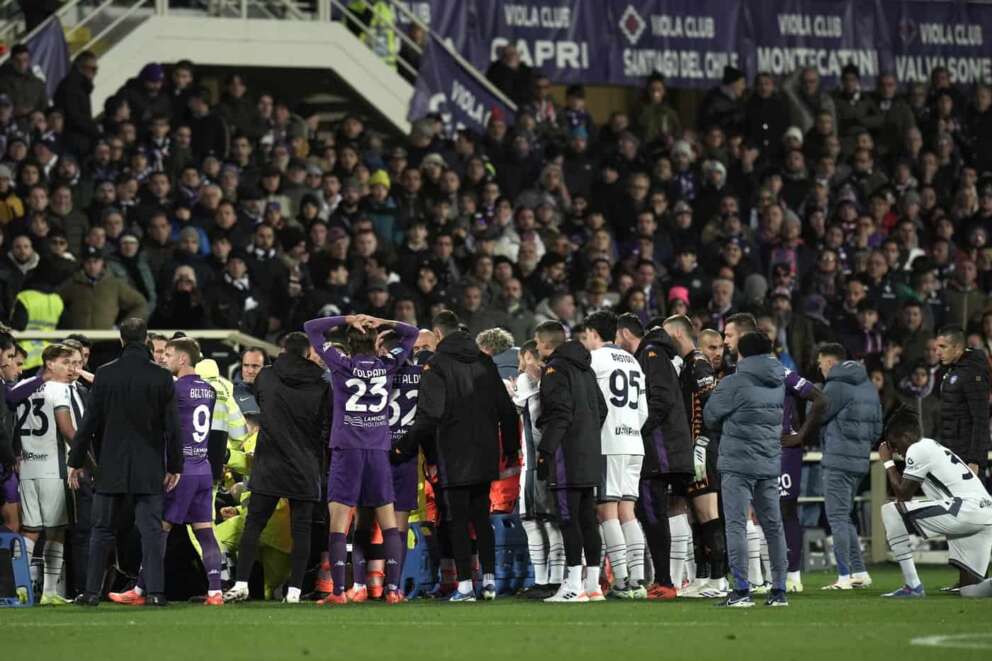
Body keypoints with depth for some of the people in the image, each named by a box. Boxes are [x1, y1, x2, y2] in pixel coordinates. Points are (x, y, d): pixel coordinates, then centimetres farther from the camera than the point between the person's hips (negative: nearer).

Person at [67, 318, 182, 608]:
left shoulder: (105, 375, -3)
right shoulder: (161, 377, -3)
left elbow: (89, 422, -1)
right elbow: (172, 426, -1)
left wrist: (76, 462, 7)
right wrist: (175, 466, 7)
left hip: (111, 467, 0)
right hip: (150, 470, 0)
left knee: (101, 530, 8)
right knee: (151, 529, 1)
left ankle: (92, 591, 7)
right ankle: (155, 590, -7)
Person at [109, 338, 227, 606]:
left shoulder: (176, 389, -12)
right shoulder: (208, 390, 11)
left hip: (181, 470, -7)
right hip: (204, 470, 7)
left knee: (158, 529, -2)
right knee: (205, 531, 5)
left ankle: (139, 591, 2)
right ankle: (215, 592, -1)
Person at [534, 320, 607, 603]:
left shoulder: (555, 369, -9)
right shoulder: (584, 368, 18)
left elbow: (560, 414, -18)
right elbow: (601, 408, 21)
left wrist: (545, 449, -17)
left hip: (567, 454, -9)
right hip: (590, 455, 9)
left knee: (569, 518, -8)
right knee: (587, 518, 10)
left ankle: (574, 585, -10)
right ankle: (593, 584, 11)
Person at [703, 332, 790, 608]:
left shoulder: (734, 383, -9)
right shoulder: (779, 384, 9)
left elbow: (710, 416, -1)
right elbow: (783, 414, 15)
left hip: (738, 463, -6)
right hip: (770, 463, 6)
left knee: (736, 524, -4)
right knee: (773, 525, 11)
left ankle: (741, 590, -10)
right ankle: (779, 590, 12)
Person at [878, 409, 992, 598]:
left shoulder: (918, 449, 0)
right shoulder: (933, 447, 28)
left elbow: (902, 494, 1)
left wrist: (887, 461, 10)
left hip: (966, 510, -9)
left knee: (890, 511, -4)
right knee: (969, 590, 13)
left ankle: (913, 586, -7)